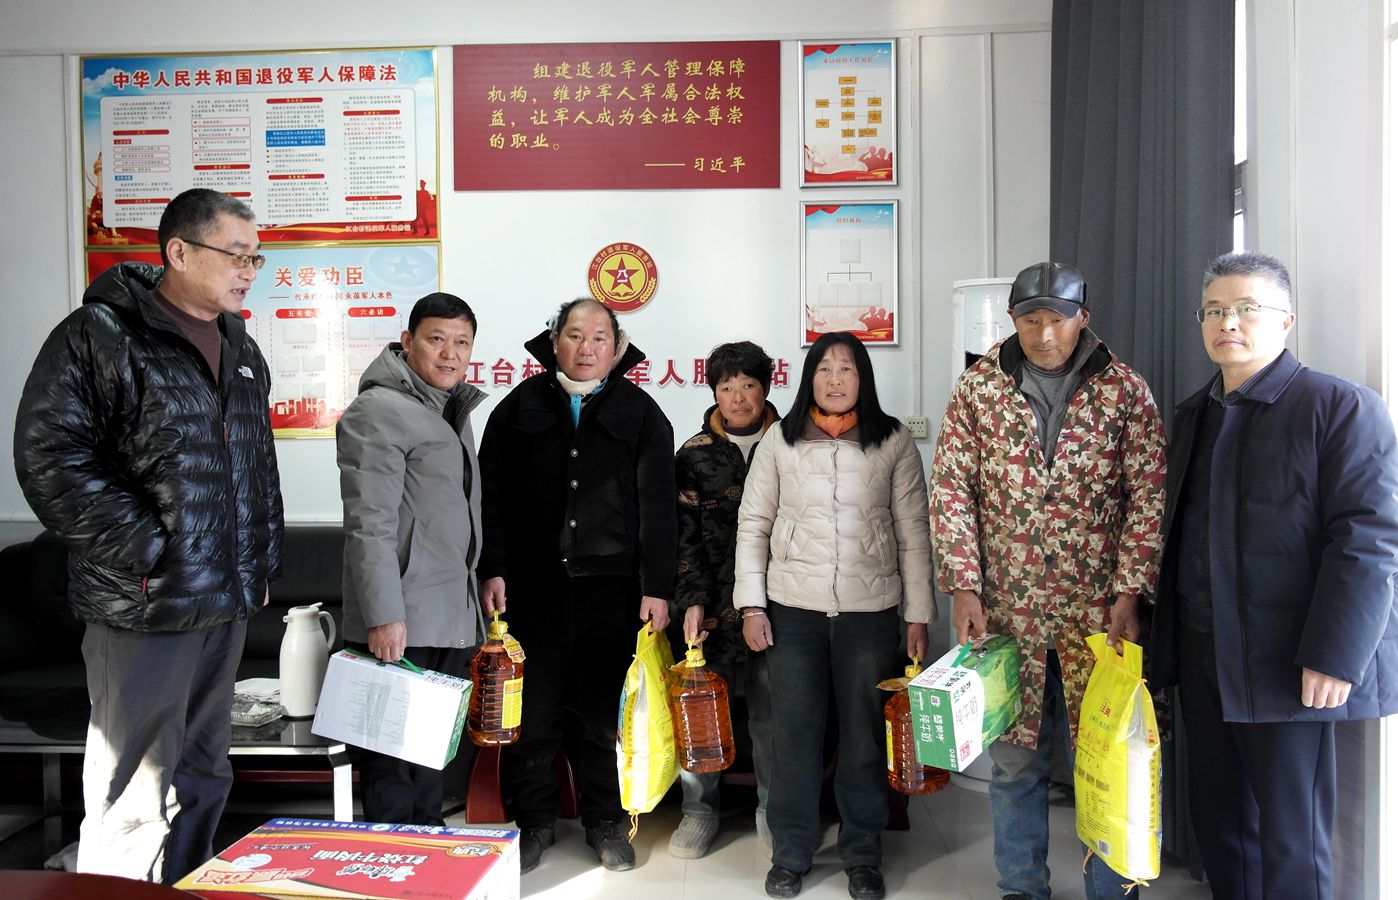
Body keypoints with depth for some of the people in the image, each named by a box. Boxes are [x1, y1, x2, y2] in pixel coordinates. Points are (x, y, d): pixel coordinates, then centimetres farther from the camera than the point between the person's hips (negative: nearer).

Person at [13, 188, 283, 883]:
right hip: (146, 610, -7)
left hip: (228, 603, 8)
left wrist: (262, 563, 16)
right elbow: (49, 458, -16)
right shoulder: (102, 334, -10)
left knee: (203, 780, 18)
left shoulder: (239, 346, 14)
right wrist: (145, 552, -16)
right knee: (138, 800, 0)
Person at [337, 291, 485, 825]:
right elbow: (369, 524, -18)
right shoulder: (379, 410, -11)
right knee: (395, 760, -2)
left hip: (452, 618, 9)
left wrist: (479, 589, 21)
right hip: (401, 623, -9)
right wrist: (383, 614, -23)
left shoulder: (453, 410, 17)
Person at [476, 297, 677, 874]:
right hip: (531, 583, 1)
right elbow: (491, 495, 6)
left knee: (602, 712, 8)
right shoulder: (520, 407, 8)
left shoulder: (641, 414, 7)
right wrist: (491, 570, -3)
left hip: (610, 588, 0)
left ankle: (606, 821, 25)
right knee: (531, 710, 8)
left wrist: (657, 587, -2)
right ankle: (535, 820, 25)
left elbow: (657, 505, 3)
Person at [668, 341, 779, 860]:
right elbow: (684, 535, 2)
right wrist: (693, 601, -7)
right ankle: (699, 809, 19)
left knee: (772, 708, 5)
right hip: (715, 604, 0)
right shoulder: (695, 456, 5)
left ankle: (773, 810, 22)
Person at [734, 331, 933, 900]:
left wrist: (919, 615, 0)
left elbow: (913, 533, 3)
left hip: (871, 612, 0)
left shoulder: (894, 443, 2)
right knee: (794, 732, 7)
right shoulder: (779, 442, 3)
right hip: (793, 608, 0)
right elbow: (753, 524, 4)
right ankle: (790, 853, 23)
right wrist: (751, 604, -2)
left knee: (864, 734, 9)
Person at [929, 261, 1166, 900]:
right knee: (1015, 759, 11)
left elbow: (1149, 497, -2)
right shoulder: (977, 388, 2)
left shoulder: (1124, 390, 1)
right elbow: (951, 489, 0)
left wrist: (1128, 594, -9)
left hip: (1098, 612, 0)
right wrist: (963, 588, -7)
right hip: (1006, 609, 1)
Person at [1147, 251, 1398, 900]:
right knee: (1217, 820, 15)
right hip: (1202, 657, 6)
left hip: (1286, 666, -6)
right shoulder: (1192, 415, 14)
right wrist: (1167, 640, 12)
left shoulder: (1341, 407, -7)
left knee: (1290, 839, 4)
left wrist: (1332, 658, -20)